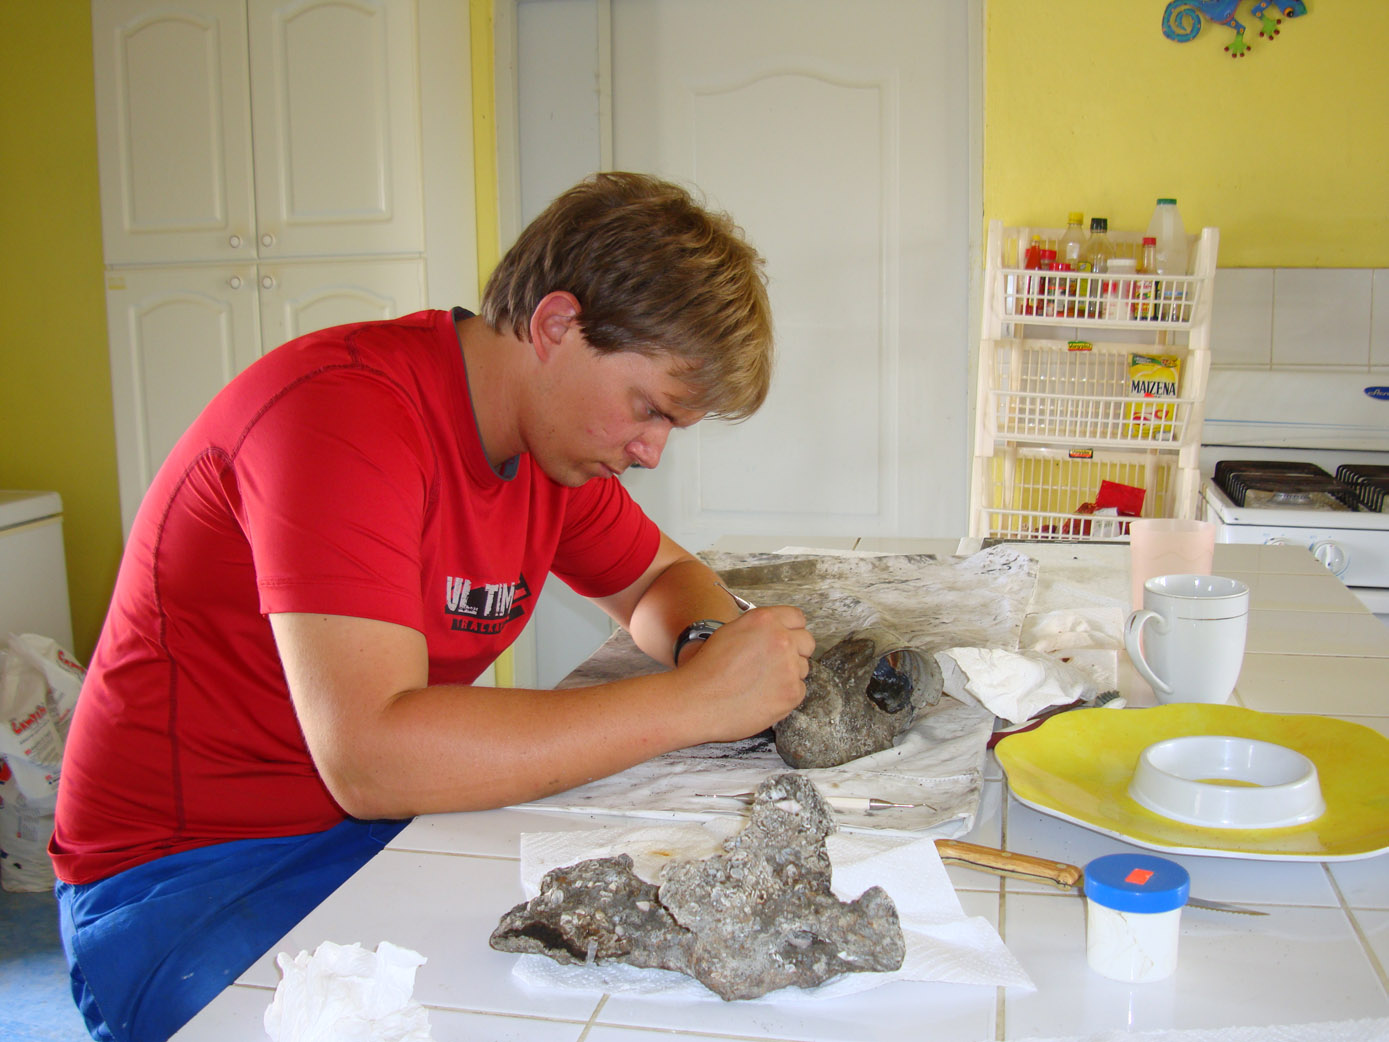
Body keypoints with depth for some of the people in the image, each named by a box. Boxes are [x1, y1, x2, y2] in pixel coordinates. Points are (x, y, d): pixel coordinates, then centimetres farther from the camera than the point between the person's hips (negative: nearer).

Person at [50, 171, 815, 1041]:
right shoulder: (343, 409, -24)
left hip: (389, 828, 7)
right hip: (190, 870, -7)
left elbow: (663, 578, 19)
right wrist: (690, 701, -28)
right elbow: (370, 757, -32)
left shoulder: (561, 436, 3)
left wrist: (707, 644, -7)